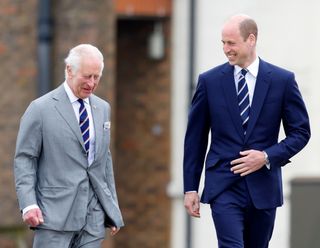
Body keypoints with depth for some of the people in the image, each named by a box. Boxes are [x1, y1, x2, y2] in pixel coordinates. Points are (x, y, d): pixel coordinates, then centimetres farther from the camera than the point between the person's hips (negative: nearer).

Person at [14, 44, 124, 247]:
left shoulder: (102, 108, 15)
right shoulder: (41, 109, -2)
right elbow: (24, 159, -3)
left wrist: (113, 208, 17)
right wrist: (28, 204, -14)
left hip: (94, 216, 5)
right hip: (55, 213, -5)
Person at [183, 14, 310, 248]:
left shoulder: (283, 80, 0)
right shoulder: (210, 81, 2)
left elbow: (301, 131, 4)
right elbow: (195, 138, 5)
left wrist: (268, 157, -12)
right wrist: (190, 188, 2)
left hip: (263, 185, 1)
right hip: (224, 186, -1)